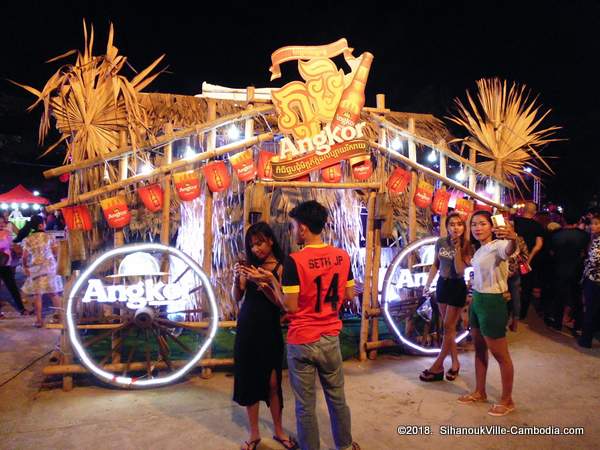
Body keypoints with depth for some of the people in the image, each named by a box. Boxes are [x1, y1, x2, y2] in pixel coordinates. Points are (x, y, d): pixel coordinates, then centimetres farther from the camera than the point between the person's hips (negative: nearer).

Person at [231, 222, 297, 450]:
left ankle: (278, 431, 24)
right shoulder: (251, 266, 5)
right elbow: (237, 297, 2)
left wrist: (262, 283, -26)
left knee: (272, 382, 4)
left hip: (269, 330, -4)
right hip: (246, 328, 4)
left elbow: (281, 303, -16)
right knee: (248, 380, 8)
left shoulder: (280, 268, -9)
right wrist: (237, 279, -16)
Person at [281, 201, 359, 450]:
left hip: (302, 341, -5)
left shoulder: (294, 261, -18)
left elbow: (290, 306, -18)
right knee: (337, 398, 22)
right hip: (331, 338, 5)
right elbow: (350, 295, 5)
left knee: (305, 405, 11)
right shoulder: (342, 256, -3)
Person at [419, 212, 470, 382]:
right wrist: (427, 284, 9)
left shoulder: (466, 245, -12)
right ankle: (455, 362, 25)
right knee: (448, 327, 12)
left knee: (448, 327, 0)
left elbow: (460, 270, -20)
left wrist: (457, 247, -23)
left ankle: (437, 366, 7)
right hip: (442, 284, 5)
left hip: (457, 287, -5)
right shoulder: (441, 242, -1)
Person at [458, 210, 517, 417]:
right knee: (479, 350, 18)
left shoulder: (497, 246, -17)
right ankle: (479, 392, 32)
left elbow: (508, 251, -43)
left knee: (500, 355, 5)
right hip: (477, 300, 9)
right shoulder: (479, 250, 11)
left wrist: (512, 239, -62)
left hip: (492, 303, -9)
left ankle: (507, 401, 20)